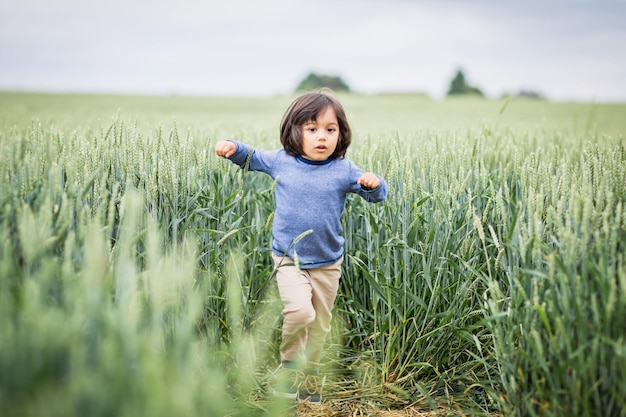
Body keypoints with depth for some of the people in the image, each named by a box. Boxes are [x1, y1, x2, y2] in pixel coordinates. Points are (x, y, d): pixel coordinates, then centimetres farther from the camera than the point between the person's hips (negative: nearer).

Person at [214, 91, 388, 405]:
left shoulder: (344, 170, -8)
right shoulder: (281, 161, -5)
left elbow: (377, 195, -2)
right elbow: (251, 158, 13)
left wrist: (375, 184, -24)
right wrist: (233, 148, -6)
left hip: (327, 263, 2)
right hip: (288, 258, -2)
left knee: (320, 324, 14)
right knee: (299, 311, -24)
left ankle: (309, 375, 39)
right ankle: (289, 365, 4)